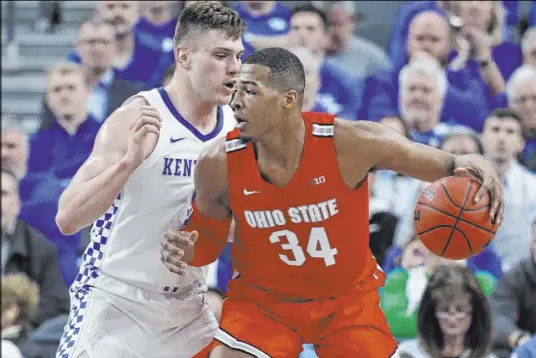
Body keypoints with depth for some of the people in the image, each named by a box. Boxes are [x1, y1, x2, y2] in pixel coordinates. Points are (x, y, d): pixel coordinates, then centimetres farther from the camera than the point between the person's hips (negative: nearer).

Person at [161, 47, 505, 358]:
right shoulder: (219, 163, -19)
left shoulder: (350, 143, -25)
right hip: (261, 301, 0)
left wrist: (473, 166, -36)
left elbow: (447, 165, -13)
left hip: (347, 301, 0)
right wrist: (187, 249, -22)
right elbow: (209, 236, 1)